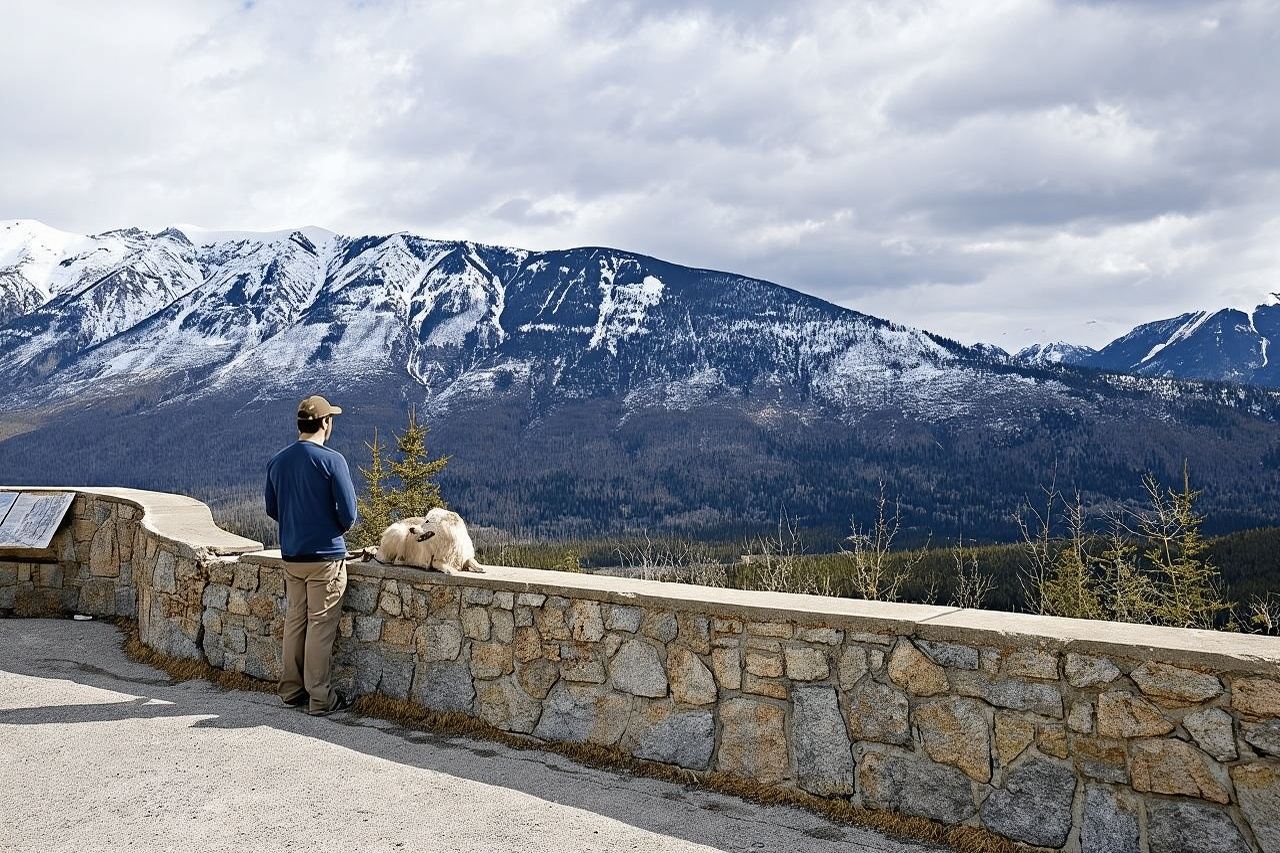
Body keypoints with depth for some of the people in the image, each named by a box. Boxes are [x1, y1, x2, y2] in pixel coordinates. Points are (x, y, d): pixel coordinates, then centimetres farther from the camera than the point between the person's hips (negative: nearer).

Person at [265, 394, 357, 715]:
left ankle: (291, 689, 24)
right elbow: (348, 512, -14)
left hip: (291, 555, 6)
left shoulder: (277, 461, 4)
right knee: (321, 625, 0)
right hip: (326, 556, -6)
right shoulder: (331, 460, -15)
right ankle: (320, 698, 6)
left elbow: (272, 509, 13)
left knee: (295, 620, 16)